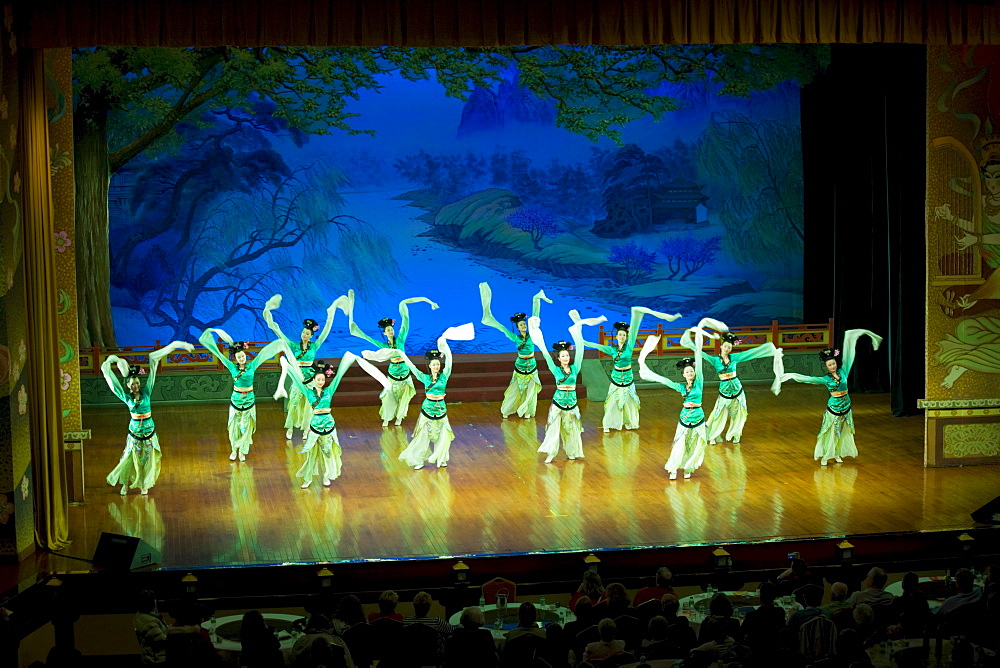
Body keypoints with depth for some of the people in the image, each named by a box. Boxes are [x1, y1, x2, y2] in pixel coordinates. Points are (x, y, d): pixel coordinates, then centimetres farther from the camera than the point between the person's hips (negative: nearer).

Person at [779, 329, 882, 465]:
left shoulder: (843, 372, -3)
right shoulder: (826, 379, -8)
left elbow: (848, 355, -4)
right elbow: (809, 379, -12)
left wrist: (849, 339, -8)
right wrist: (793, 376, -19)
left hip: (846, 407, 3)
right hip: (833, 408, -3)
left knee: (843, 432, 12)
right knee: (831, 432, 2)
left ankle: (837, 454, 25)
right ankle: (825, 456, 12)